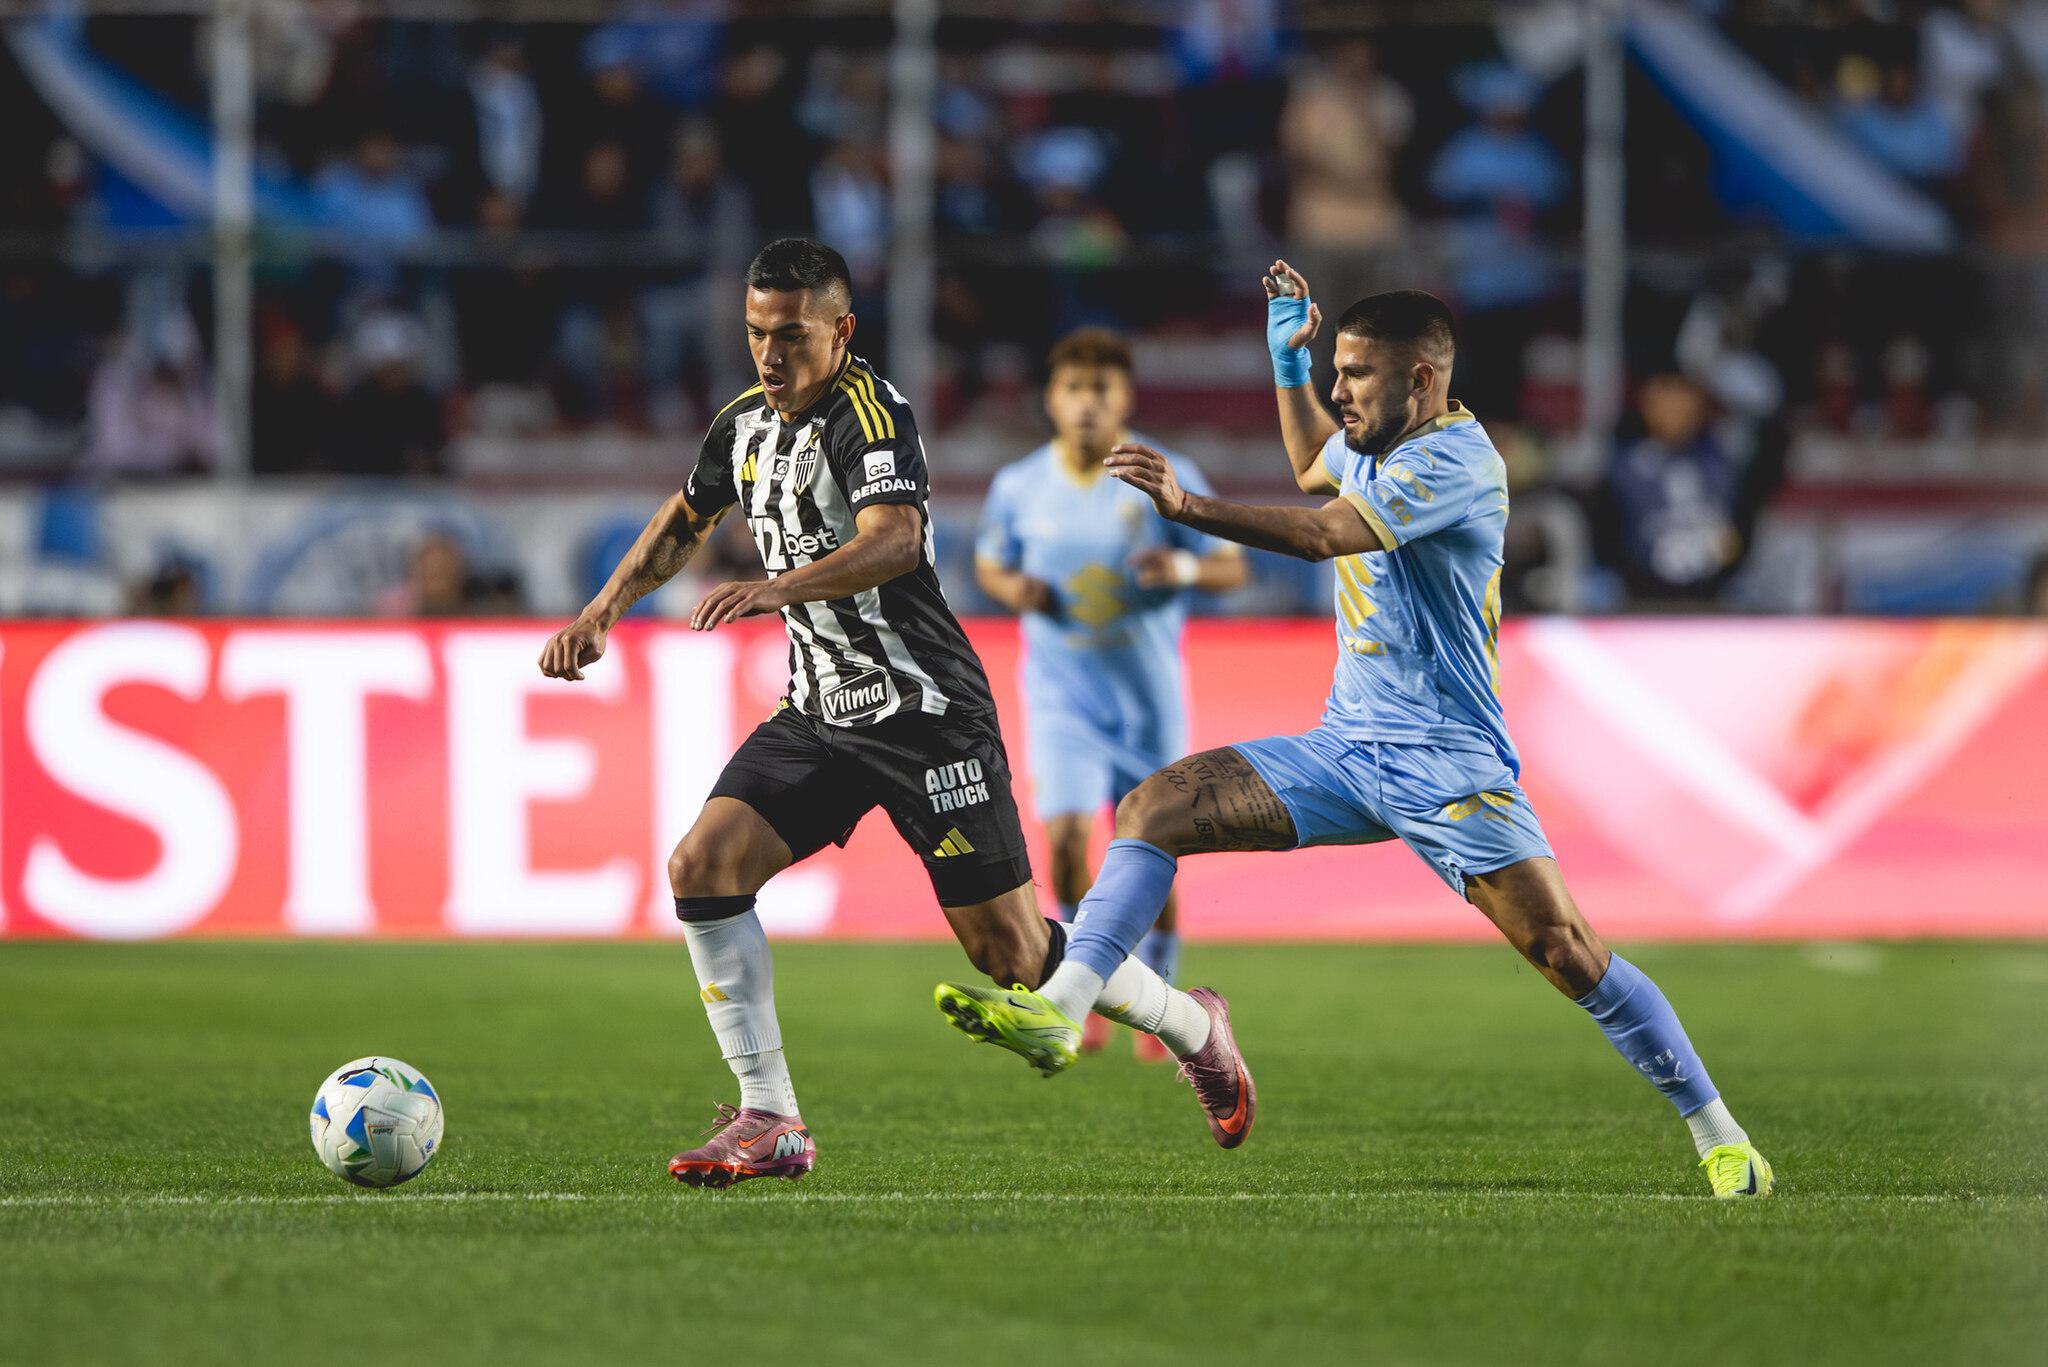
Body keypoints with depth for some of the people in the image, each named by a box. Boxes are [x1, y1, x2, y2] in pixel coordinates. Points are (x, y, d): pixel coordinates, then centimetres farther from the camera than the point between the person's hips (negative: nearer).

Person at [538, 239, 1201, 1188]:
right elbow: (684, 523, 26)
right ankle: (769, 1121, -7)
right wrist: (600, 613, 14)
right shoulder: (746, 425, 7)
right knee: (702, 866, -12)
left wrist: (776, 588, -49)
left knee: (1009, 954, -4)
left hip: (926, 712, -7)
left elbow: (893, 540, -35)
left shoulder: (869, 410, -17)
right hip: (820, 712, 7)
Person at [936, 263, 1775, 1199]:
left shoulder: (1458, 458, -15)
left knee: (1564, 948, -15)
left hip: (1446, 764, -8)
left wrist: (1187, 506, -36)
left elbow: (1326, 533, -29)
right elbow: (1310, 467, 39)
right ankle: (1063, 1005, -18)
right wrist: (1288, 356, 23)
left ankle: (1717, 1134, -2)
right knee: (1153, 807, -8)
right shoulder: (1372, 449, 12)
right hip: (1345, 749, 8)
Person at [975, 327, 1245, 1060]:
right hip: (1062, 694, 0)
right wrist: (1013, 588, -9)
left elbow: (1233, 568, -1)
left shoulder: (1168, 480, -6)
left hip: (1148, 696, 0)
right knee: (1065, 836, -18)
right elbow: (990, 564, 14)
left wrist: (1186, 568, -23)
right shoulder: (1018, 487, -2)